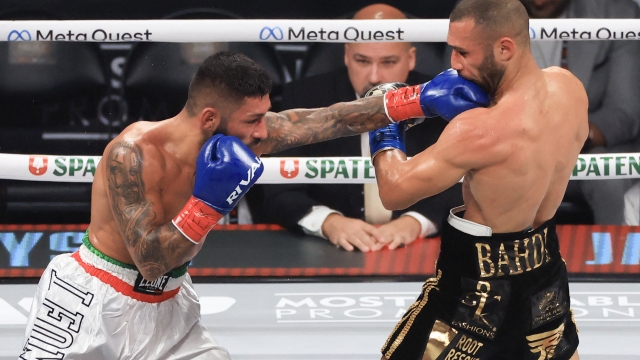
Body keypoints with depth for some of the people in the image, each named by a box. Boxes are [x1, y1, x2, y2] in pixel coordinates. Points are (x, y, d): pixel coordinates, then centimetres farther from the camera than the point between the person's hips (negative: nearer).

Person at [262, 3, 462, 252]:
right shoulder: (305, 100, -2)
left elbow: (461, 191, -7)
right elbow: (280, 192, -7)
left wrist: (414, 223, -26)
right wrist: (329, 223, -26)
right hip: (327, 254, -2)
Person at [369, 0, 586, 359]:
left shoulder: (480, 131, -31)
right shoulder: (569, 87, -9)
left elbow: (395, 192, -20)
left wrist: (385, 139, 1)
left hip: (481, 286, -8)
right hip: (545, 272, 8)